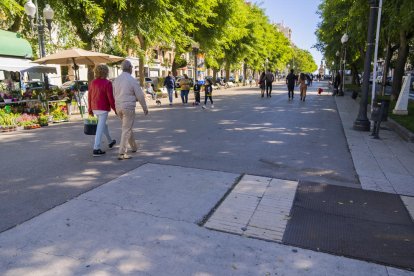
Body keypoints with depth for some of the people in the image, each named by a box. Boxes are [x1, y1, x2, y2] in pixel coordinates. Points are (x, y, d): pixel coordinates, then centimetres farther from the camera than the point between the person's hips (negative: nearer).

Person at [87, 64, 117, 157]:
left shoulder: (93, 82, 6)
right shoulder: (107, 83, -13)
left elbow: (89, 96, 10)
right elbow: (110, 98, -14)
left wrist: (90, 109, 17)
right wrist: (115, 109, -4)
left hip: (95, 108, 7)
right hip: (103, 108, -7)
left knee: (103, 125, 24)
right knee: (100, 128, -5)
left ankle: (110, 142, 41)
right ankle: (96, 149, -6)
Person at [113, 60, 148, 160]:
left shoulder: (116, 80, 7)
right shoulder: (132, 80, -11)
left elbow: (114, 94, 14)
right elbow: (140, 96, -8)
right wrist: (145, 108, 5)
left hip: (118, 107, 7)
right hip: (128, 107, -7)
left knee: (127, 128, 21)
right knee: (126, 130, -3)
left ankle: (134, 147, 36)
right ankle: (122, 153, -5)